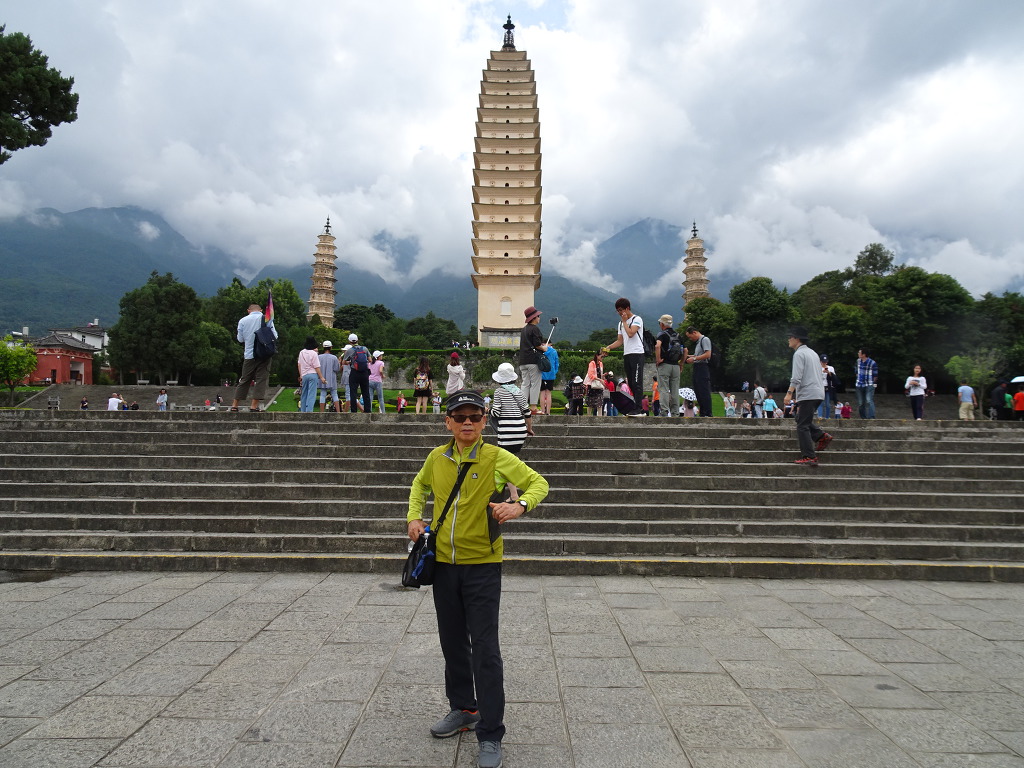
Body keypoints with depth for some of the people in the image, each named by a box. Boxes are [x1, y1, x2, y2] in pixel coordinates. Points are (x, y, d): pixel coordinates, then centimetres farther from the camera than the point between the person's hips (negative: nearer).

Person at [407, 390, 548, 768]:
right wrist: (414, 516, 5)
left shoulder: (497, 458, -11)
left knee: (485, 650, -2)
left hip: (482, 566, -4)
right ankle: (463, 708, 38)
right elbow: (420, 486, 21)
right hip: (443, 563, 5)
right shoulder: (437, 458, 2)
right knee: (452, 643, 18)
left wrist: (520, 505, -27)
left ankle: (490, 735, 11)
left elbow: (538, 483, -7)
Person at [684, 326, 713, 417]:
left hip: (703, 368, -10)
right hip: (697, 368, 10)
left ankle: (708, 414, -10)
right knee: (698, 392, 9)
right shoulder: (697, 342, 21)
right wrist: (690, 356, 13)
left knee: (704, 392, -10)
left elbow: (708, 355, -16)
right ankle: (702, 413, 13)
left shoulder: (705, 339, -7)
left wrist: (694, 358, -13)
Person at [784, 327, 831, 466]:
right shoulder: (813, 353, 20)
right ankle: (821, 435, 4)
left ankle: (809, 457, -9)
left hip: (807, 394, -10)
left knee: (802, 426, -6)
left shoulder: (799, 354, -8)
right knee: (801, 418, 21)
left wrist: (789, 393, -22)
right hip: (818, 392, 10)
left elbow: (796, 377, -19)